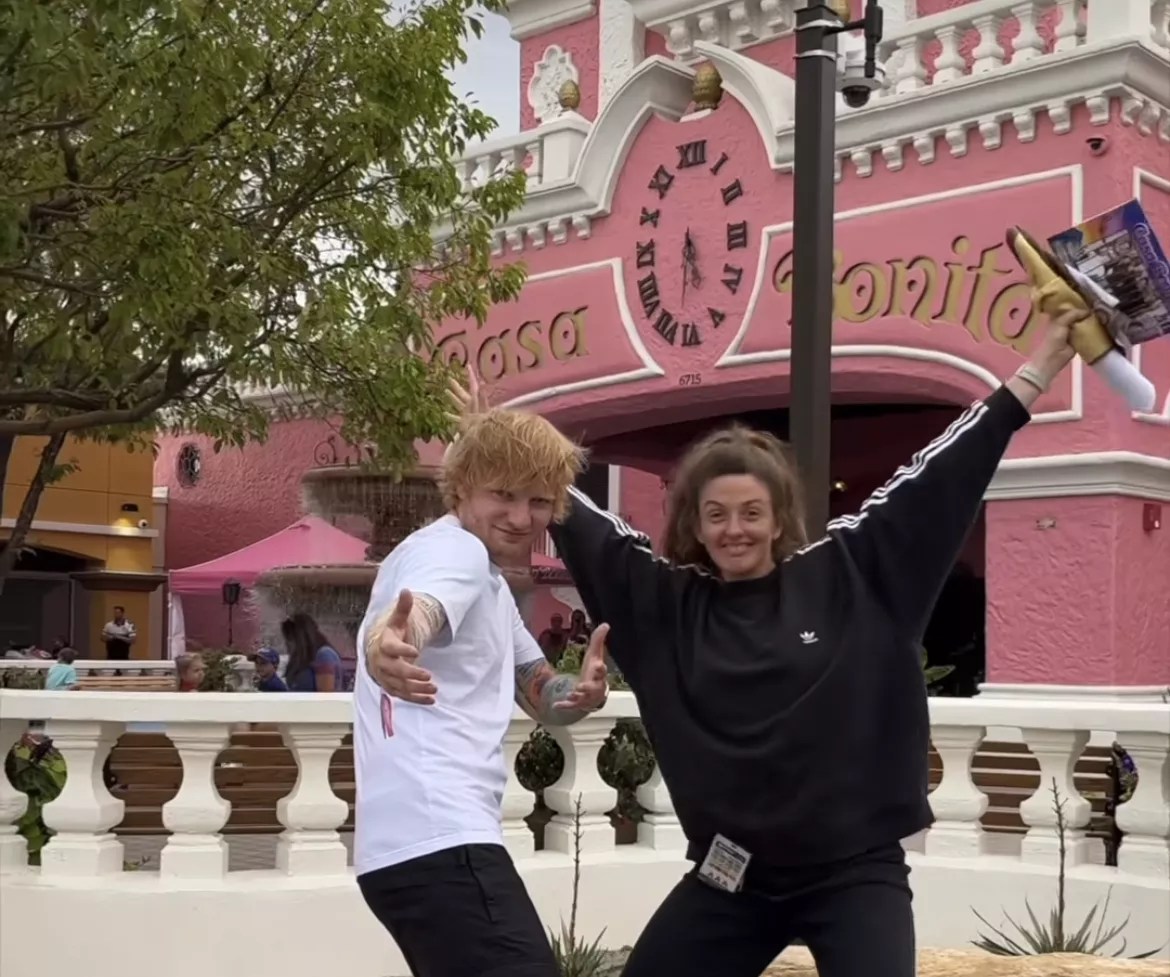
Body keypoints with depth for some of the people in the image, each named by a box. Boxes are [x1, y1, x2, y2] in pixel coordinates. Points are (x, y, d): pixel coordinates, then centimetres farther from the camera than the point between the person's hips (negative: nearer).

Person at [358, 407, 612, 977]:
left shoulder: (489, 578, 23)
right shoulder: (454, 549, -8)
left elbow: (539, 694, 27)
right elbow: (416, 615, -31)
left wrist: (581, 692, 2)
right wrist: (387, 645, -56)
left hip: (433, 840, 11)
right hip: (437, 842, -11)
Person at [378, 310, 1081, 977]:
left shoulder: (851, 575, -2)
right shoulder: (663, 599, 1)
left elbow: (936, 480, -2)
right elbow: (575, 522, 6)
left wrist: (1036, 371, -1)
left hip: (855, 873, -2)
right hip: (731, 878, 3)